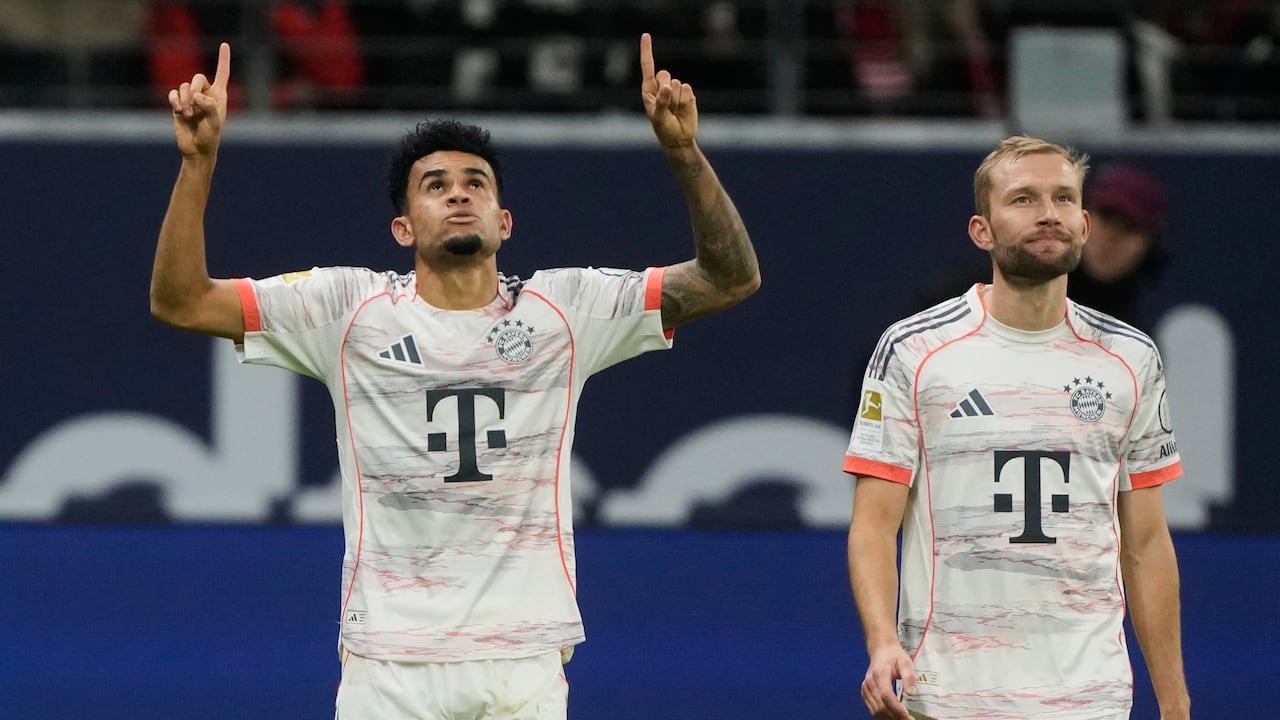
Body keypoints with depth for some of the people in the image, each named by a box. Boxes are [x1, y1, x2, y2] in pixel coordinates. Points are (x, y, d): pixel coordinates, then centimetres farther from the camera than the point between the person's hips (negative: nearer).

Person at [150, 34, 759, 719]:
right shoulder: (351, 309, 5)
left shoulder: (562, 309, 6)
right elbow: (179, 300, 0)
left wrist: (683, 152, -12)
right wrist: (199, 159, -11)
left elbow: (731, 278, 2)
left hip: (526, 665, 1)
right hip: (388, 664, -1)